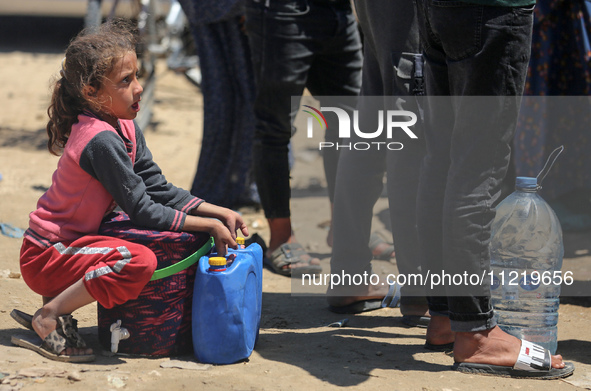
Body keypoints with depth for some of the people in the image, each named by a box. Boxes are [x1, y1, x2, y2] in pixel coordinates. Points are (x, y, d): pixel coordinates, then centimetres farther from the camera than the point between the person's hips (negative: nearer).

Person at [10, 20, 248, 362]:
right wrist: (208, 225, -16)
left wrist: (220, 213, -2)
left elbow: (160, 189, 7)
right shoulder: (101, 141, -22)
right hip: (45, 257, -10)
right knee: (139, 261, -31)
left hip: (70, 242, 10)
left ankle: (61, 295, 12)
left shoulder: (126, 129, 6)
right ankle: (53, 314, -13)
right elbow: (142, 211, -20)